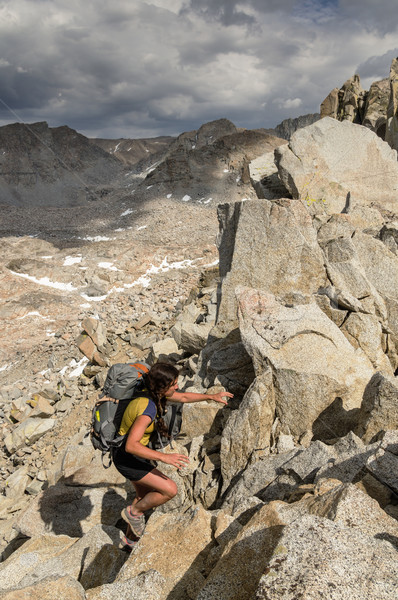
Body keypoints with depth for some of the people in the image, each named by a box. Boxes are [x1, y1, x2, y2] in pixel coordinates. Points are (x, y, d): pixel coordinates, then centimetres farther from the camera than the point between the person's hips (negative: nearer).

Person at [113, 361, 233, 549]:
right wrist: (164, 457, -40)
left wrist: (212, 396, 14)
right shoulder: (147, 409, -33)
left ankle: (131, 539, 46)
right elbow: (131, 445, -38)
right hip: (127, 458, -9)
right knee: (170, 490, -10)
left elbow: (183, 397, 11)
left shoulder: (155, 393, -6)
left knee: (144, 497, 25)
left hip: (138, 452, 9)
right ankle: (133, 512, 12)